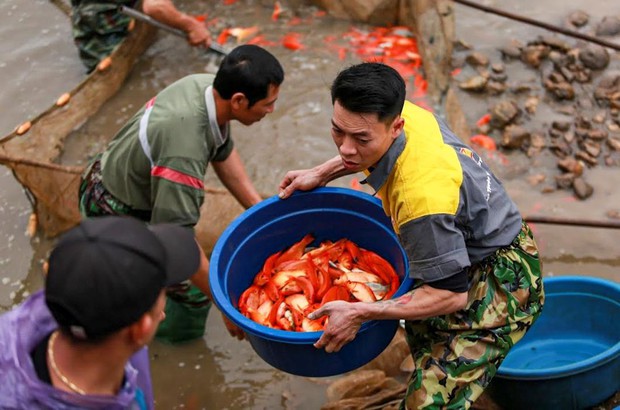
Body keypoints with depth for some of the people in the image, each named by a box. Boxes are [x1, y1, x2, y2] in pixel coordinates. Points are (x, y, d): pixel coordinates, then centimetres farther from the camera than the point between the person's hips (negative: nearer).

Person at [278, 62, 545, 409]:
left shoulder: (422, 198, -40)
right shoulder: (405, 113, -15)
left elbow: (451, 294, -30)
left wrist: (359, 314, -29)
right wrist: (323, 173, 6)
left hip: (501, 282, -10)